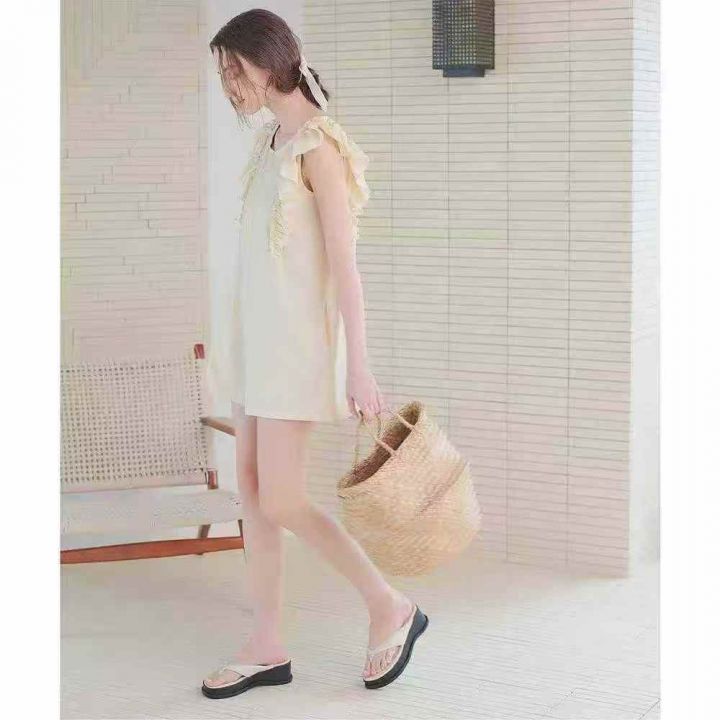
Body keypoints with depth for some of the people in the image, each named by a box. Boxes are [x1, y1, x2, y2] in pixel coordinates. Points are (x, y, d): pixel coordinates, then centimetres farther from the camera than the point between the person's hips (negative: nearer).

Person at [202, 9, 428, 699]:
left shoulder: (317, 144, -14)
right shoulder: (270, 138, 12)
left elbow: (343, 261, -17)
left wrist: (358, 364, -20)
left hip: (297, 337, -9)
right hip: (258, 333, 9)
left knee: (280, 503, -8)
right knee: (251, 488, 8)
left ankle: (390, 607, 9)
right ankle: (267, 645, 16)